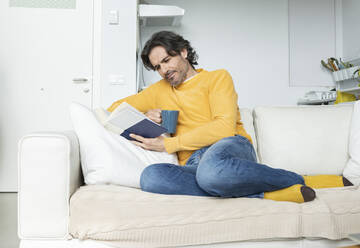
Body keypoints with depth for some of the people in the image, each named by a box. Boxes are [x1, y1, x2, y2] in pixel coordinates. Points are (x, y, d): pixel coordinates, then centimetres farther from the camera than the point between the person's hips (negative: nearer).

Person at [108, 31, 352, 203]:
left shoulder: (218, 77, 12)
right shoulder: (159, 91, 26)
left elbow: (224, 127, -4)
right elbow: (115, 108, 29)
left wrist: (169, 144, -6)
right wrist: (142, 117, 6)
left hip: (233, 148, -3)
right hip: (193, 164, 4)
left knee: (211, 168, -42)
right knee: (151, 176, -32)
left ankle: (304, 181, -17)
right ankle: (264, 195, -27)